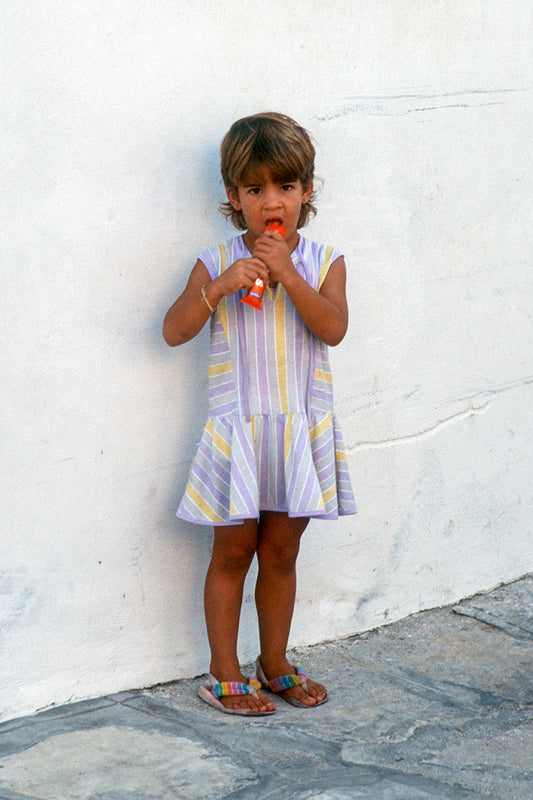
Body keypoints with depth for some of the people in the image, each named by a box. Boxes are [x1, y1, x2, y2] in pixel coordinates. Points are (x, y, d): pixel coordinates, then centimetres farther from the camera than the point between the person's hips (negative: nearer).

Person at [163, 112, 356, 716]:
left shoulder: (323, 262, 1)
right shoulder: (218, 263, -2)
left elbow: (334, 328, -14)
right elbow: (173, 330, -10)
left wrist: (287, 274, -22)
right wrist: (217, 287, -23)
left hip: (301, 431, 2)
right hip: (237, 431, -2)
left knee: (281, 553, 13)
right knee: (232, 552, 5)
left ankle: (275, 664, 28)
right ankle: (224, 675, 17)